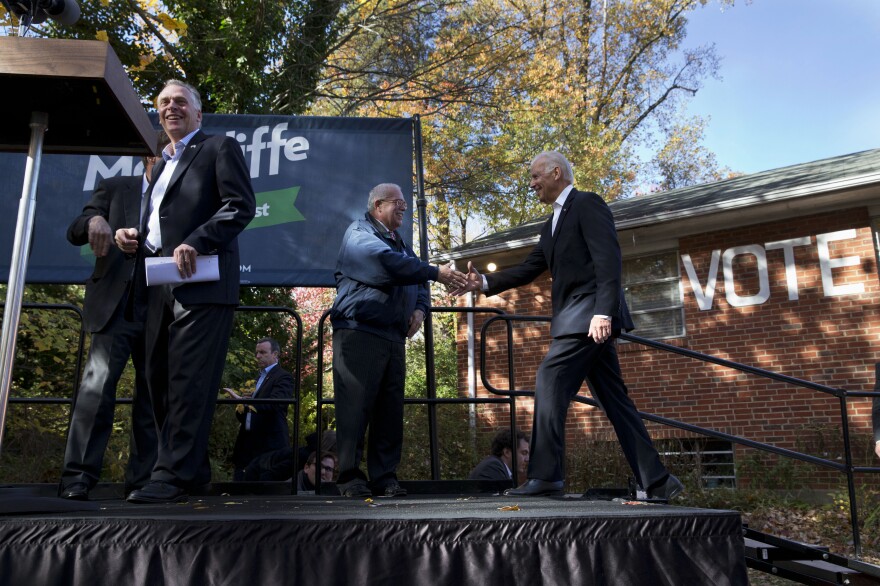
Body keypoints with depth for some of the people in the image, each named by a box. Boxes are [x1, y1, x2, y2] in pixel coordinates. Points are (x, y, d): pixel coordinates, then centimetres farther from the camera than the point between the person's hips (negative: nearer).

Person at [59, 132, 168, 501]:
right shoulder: (115, 188, 12)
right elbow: (74, 233, 5)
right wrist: (94, 220, -16)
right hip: (116, 304, -2)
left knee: (153, 394, 3)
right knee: (98, 383, -15)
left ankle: (140, 479, 9)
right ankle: (78, 477, -12)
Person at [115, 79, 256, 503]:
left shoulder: (220, 148, 7)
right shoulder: (160, 163, 29)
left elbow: (241, 205, -7)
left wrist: (194, 243, -18)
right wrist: (133, 236, 10)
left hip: (201, 282, -8)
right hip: (159, 287, 8)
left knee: (189, 380, -12)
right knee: (160, 380, 6)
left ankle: (174, 475, -11)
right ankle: (192, 471, 14)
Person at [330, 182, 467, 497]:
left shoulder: (400, 244, 23)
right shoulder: (359, 233, -2)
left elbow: (419, 283, 24)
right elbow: (388, 263, -20)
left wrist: (419, 309, 2)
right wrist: (436, 273, -19)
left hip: (393, 337, 7)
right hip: (359, 332, -7)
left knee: (391, 410, 5)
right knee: (355, 407, -6)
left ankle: (385, 477, 10)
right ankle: (350, 477, 1)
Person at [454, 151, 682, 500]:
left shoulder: (587, 204, -4)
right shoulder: (551, 227, 24)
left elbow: (608, 259, -15)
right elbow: (528, 270, 18)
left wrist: (603, 312, -24)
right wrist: (485, 283, 4)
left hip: (590, 315, -9)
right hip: (577, 320, 9)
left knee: (549, 382, -14)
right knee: (614, 399, 7)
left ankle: (545, 475, -12)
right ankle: (656, 481, 11)